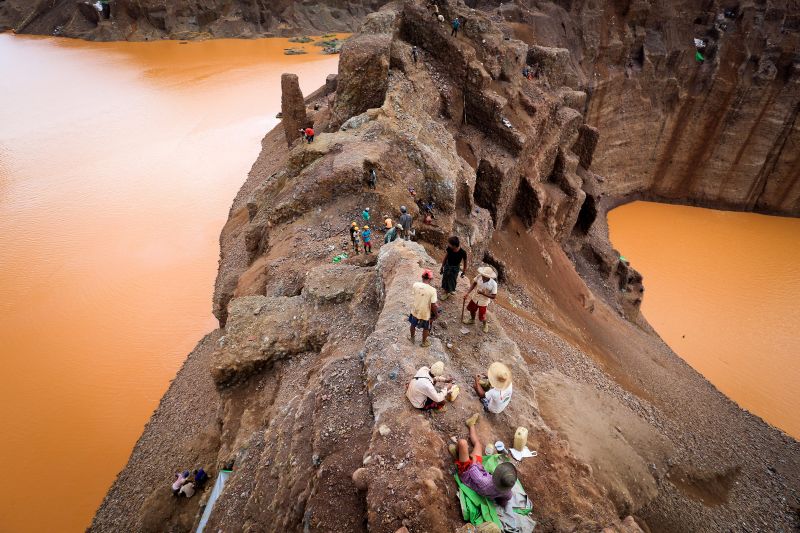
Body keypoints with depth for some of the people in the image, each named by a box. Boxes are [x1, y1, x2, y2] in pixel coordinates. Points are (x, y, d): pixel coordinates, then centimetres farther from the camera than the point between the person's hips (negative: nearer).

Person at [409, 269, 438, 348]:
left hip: (415, 311, 3)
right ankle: (424, 342, 47)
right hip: (425, 314, -3)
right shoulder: (432, 290, -28)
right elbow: (433, 305, -21)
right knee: (425, 329, 26)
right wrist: (435, 314, -5)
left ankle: (412, 338, 55)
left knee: (413, 325, 32)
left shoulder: (415, 284, -18)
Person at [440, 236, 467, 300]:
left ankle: (451, 290, 48)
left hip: (455, 268, -3)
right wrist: (442, 267, 4)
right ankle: (446, 292, 44)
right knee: (445, 278, 18)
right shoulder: (449, 248, -23)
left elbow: (465, 262, -13)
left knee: (453, 279, 18)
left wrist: (464, 271, -1)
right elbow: (445, 257, -6)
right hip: (447, 265, 3)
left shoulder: (463, 252, -31)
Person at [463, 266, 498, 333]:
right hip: (475, 298, 4)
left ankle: (485, 325, 45)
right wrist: (468, 293, -13)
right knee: (471, 309, 27)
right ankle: (472, 320, 59)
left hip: (483, 302, -4)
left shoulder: (493, 284, -32)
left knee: (481, 317, 9)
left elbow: (494, 296, -23)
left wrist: (483, 293, -32)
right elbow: (474, 284, -5)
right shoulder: (479, 276, -23)